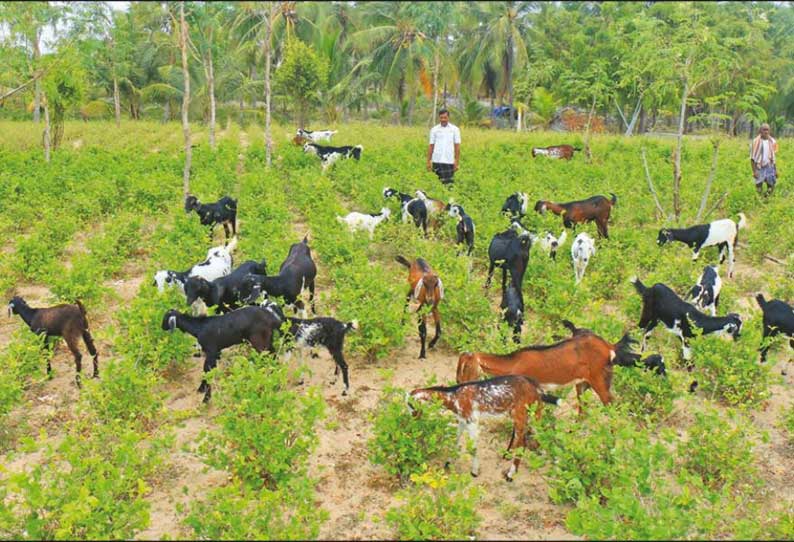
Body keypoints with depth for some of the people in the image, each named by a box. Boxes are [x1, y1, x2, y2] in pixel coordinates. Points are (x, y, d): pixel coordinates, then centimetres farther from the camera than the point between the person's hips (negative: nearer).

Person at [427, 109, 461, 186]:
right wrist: (428, 161, 4)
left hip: (450, 161, 0)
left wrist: (457, 162, -1)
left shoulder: (454, 129, 5)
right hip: (437, 161, 0)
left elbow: (457, 146, 5)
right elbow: (431, 146, 8)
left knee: (449, 183, -3)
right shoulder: (434, 129, 7)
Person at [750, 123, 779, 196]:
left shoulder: (772, 141, 5)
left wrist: (775, 170, 10)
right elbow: (752, 158, -7)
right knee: (759, 185, -3)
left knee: (771, 186, 2)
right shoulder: (756, 142, -9)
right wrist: (754, 171, -12)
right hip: (760, 168, -4)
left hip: (769, 167, 4)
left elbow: (773, 157, 12)